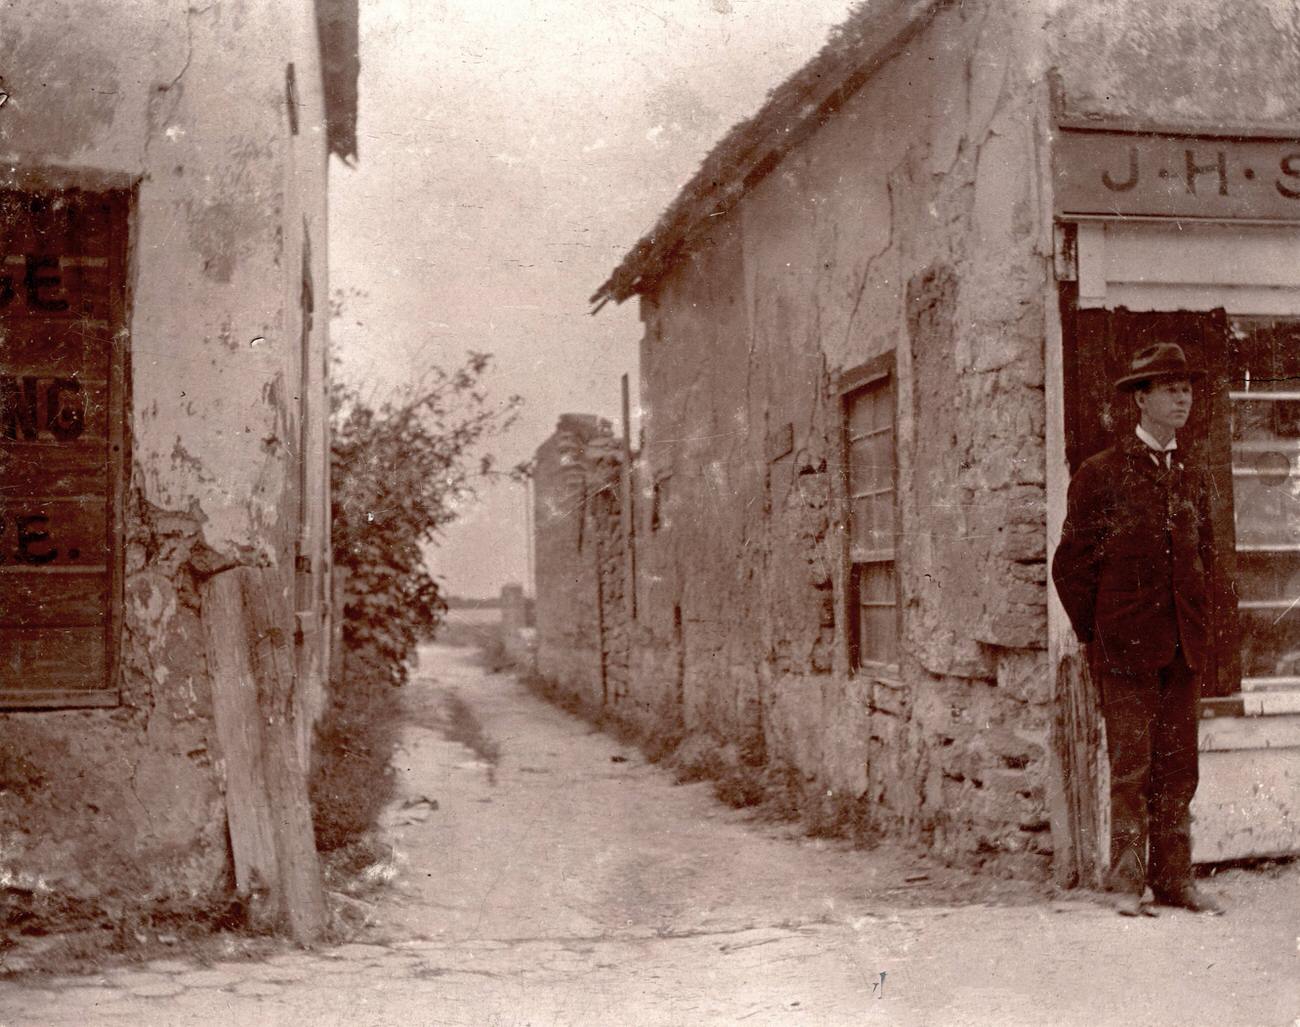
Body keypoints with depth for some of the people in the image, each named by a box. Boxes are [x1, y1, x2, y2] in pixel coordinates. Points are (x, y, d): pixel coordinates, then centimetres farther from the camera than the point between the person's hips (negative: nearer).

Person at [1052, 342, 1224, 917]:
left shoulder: (1193, 476, 13)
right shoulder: (1101, 474, -3)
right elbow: (1071, 564, -1)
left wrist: (1199, 626, 15)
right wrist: (1094, 637, -1)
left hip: (1185, 647, 5)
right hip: (1126, 648, -5)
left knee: (1178, 767, 8)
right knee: (1132, 767, -1)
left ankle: (1173, 878, 16)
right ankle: (1127, 883, 7)